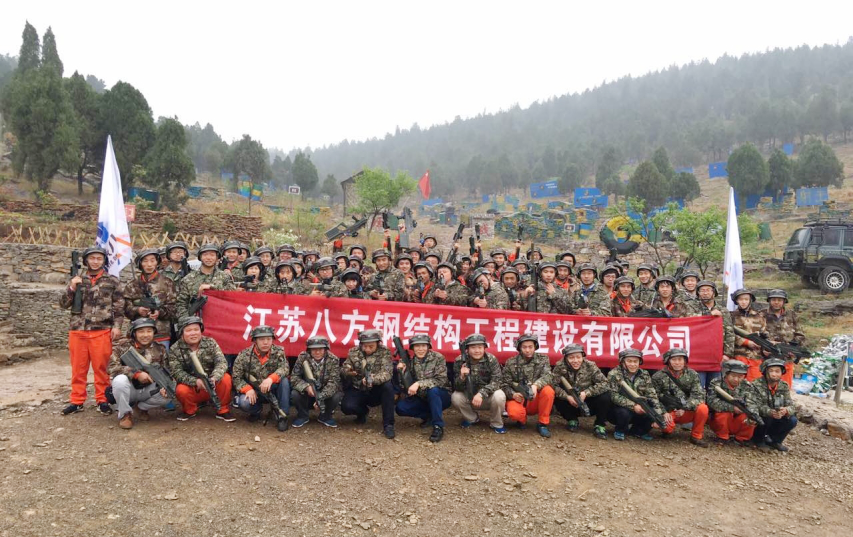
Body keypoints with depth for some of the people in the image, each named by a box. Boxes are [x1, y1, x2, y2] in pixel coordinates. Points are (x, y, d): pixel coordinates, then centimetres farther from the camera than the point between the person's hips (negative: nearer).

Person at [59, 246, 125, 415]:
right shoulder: (77, 280, 12)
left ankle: (102, 400, 14)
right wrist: (71, 288, -7)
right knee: (78, 368, 9)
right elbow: (63, 304, 9)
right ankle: (77, 401, 19)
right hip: (77, 331, 3)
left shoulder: (112, 281, 5)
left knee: (101, 368, 3)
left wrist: (117, 326, -8)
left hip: (102, 332, -3)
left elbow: (119, 306, 2)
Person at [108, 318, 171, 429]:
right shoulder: (123, 347, -6)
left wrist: (164, 386, -18)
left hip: (148, 389, 3)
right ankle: (125, 414, -11)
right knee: (120, 380, -34)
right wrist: (136, 374, -29)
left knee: (168, 394, -23)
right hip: (129, 389, -3)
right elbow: (112, 367, -19)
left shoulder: (159, 349, 3)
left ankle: (142, 407, 8)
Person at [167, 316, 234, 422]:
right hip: (191, 388, 0)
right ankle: (189, 410, 2)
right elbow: (177, 372, -17)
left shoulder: (210, 343, -5)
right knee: (181, 390, -32)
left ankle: (222, 410, -5)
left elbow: (221, 362, -17)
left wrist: (214, 378, -38)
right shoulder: (175, 349, -7)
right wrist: (196, 381, -34)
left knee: (226, 378, -27)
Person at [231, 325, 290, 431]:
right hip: (253, 391, 0)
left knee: (284, 380, -29)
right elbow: (236, 377, -8)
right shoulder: (244, 355, -10)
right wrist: (247, 389, -26)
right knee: (243, 403, -31)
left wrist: (271, 379, -44)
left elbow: (284, 368, -25)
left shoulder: (278, 352, -9)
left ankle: (281, 416, -17)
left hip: (272, 390, 1)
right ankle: (257, 409, 8)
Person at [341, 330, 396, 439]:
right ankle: (363, 411, 11)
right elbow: (343, 370, -2)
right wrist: (347, 372, -28)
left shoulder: (384, 352, -11)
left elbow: (387, 373, -24)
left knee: (388, 386, -33)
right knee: (346, 407, -28)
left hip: (376, 391, -1)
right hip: (357, 390, 1)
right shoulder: (353, 352, -4)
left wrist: (372, 379, -46)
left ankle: (388, 424, -20)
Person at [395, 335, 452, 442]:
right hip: (422, 398, 5)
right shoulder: (410, 361, -1)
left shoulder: (438, 358, -13)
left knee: (433, 390, -36)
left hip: (441, 396, -4)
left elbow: (441, 380, -22)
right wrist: (401, 371, -19)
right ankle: (430, 416, 1)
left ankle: (438, 427, -25)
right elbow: (406, 386, -1)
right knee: (401, 407, -17)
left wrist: (419, 384, -31)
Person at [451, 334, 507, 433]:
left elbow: (495, 381, -23)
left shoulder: (491, 360, -15)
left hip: (487, 398, -2)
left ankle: (496, 424, 0)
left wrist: (481, 393, -39)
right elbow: (457, 387, -15)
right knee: (455, 397, -25)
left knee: (499, 396, -32)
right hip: (469, 398, 2)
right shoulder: (460, 361, -14)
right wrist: (462, 377, -38)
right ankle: (472, 418, 7)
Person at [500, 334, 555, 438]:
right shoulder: (511, 363, 0)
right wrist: (513, 394, -21)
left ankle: (543, 424, -11)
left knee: (548, 390, -29)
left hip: (535, 401, 2)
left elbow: (547, 376, -16)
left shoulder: (543, 359, 2)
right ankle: (522, 420, 4)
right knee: (514, 412, -35)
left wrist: (536, 385, -37)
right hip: (518, 399, -1)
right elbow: (505, 384, 0)